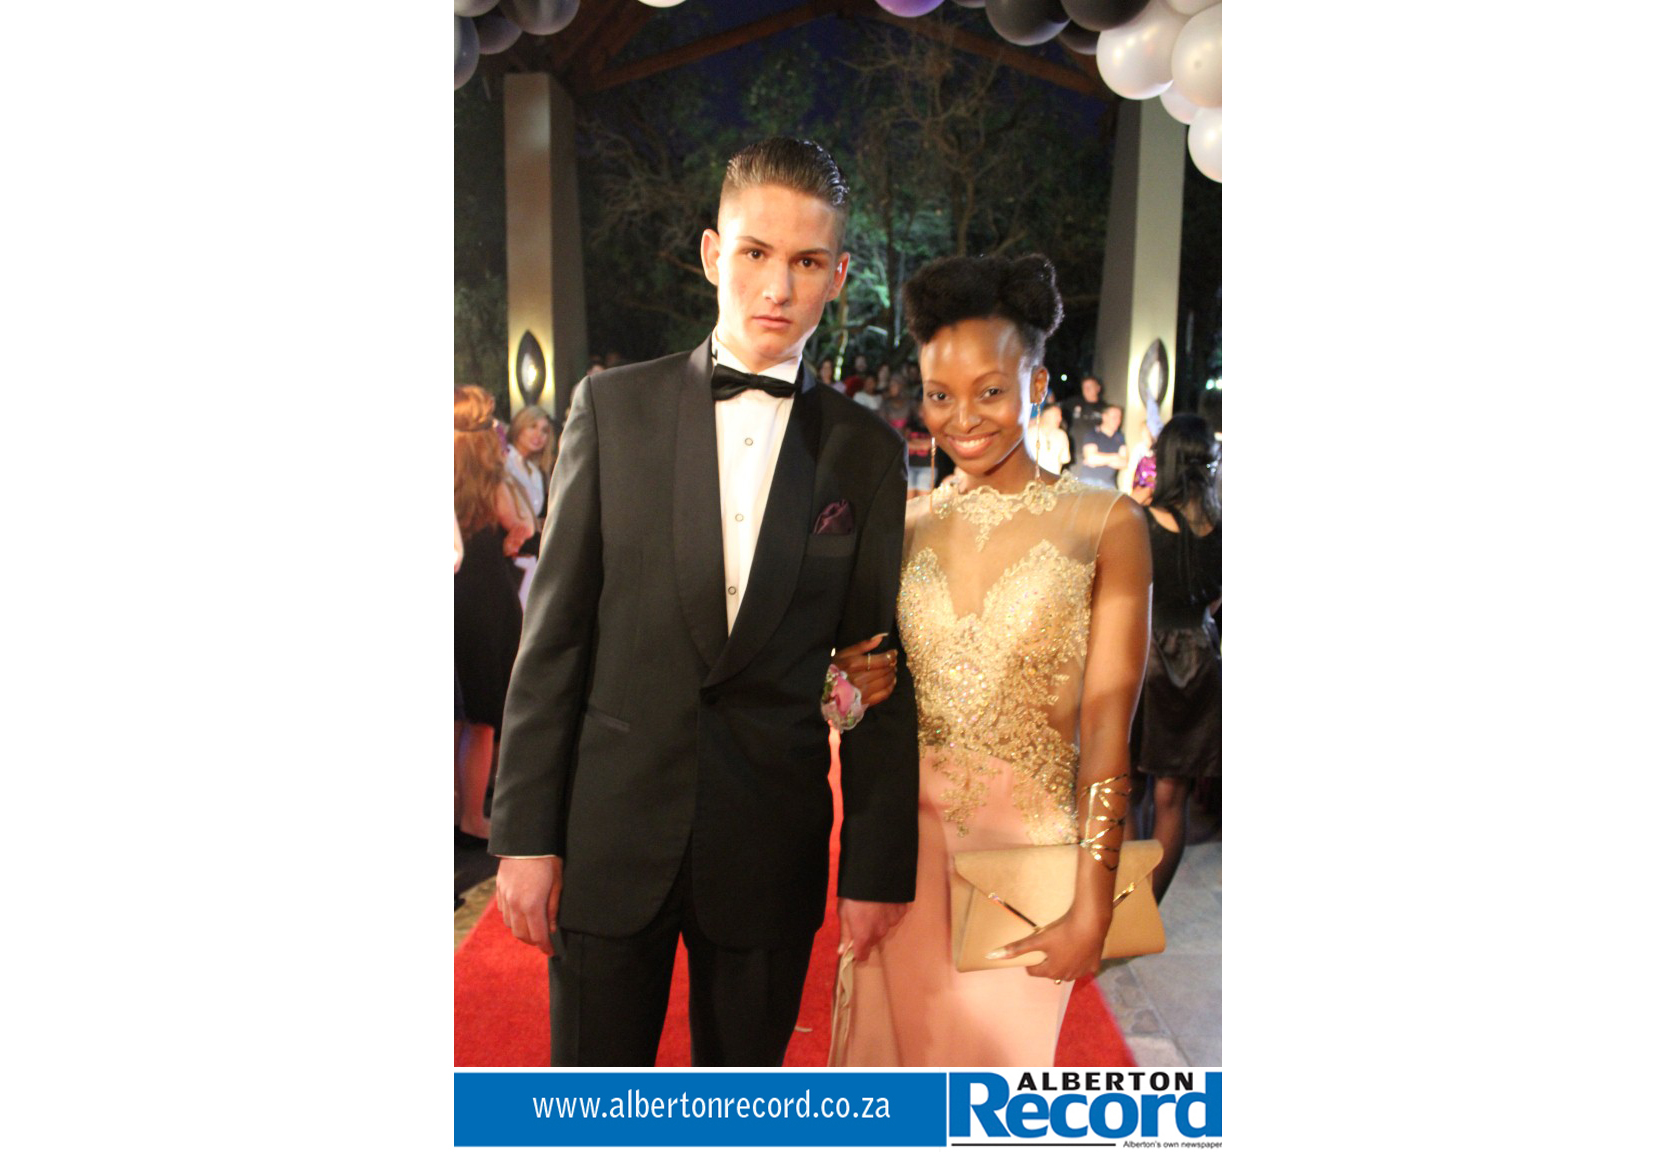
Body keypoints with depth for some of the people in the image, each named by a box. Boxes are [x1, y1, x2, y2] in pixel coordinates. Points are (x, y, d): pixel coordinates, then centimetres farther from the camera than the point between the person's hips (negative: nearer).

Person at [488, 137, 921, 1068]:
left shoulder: (867, 451, 0)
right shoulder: (614, 407, -1)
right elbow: (553, 634, -1)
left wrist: (880, 866, 1)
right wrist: (526, 833, -3)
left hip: (774, 848, 1)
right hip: (611, 835, 0)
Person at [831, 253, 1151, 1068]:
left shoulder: (1106, 526, -7)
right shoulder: (905, 525, 3)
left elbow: (1105, 734, -9)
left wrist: (1092, 908, -10)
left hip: (1028, 846, -3)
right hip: (904, 839, 3)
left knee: (997, 1047, 15)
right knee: (895, 1039, 17)